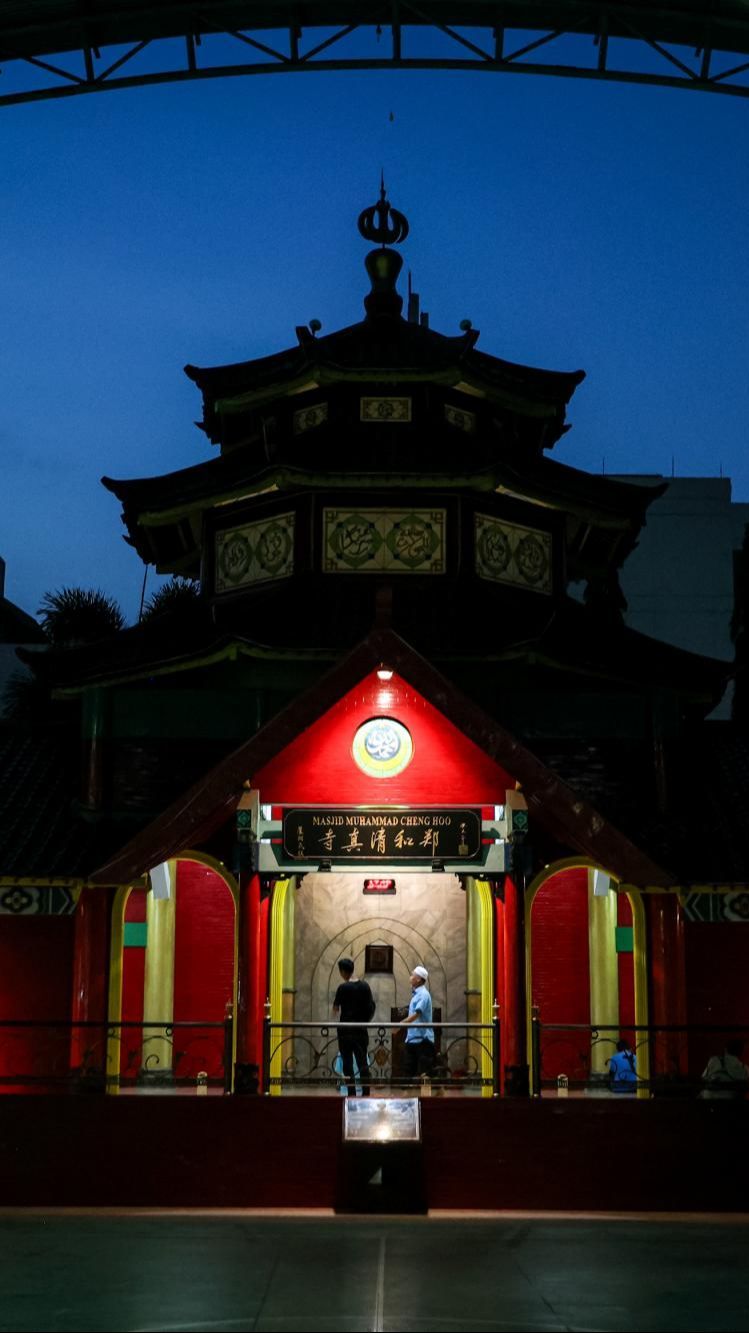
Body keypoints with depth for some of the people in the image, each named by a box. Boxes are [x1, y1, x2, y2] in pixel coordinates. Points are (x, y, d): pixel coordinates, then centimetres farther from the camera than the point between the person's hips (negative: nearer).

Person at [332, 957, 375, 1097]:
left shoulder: (343, 987, -9)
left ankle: (352, 1092, -1)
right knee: (362, 1061, 5)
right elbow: (372, 1006, 6)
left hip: (346, 1029, -4)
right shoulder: (365, 986, 4)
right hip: (361, 1029, 4)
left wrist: (337, 1014, 21)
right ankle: (366, 1091, -1)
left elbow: (336, 1008, 0)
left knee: (347, 1062, 3)